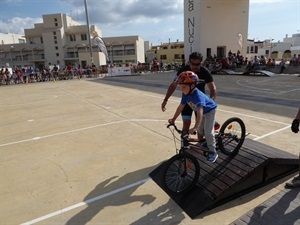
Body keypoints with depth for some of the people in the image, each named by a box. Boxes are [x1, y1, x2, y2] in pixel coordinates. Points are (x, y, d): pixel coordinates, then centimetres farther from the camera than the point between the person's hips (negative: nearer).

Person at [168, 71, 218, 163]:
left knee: (208, 130, -10)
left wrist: (195, 128, -62)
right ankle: (209, 140, 40)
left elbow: (200, 112, -53)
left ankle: (213, 152, 5)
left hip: (209, 110, -7)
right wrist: (173, 119, -13)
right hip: (202, 112, 7)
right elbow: (181, 107, -13)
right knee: (200, 129, 12)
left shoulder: (198, 96, -43)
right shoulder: (185, 94, -22)